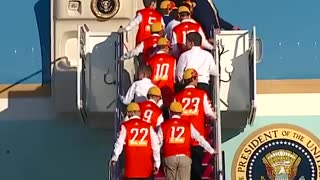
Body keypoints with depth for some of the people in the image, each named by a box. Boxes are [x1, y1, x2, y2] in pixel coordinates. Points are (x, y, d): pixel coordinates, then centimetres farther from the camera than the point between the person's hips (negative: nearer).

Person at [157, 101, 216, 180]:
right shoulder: (188, 125, 8)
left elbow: (158, 143, 8)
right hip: (185, 157, 0)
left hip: (169, 157, 0)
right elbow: (199, 138, 11)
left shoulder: (163, 125, 6)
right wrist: (211, 150, 21)